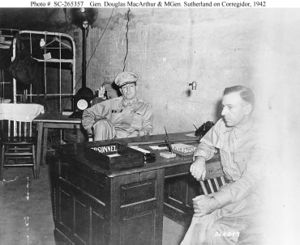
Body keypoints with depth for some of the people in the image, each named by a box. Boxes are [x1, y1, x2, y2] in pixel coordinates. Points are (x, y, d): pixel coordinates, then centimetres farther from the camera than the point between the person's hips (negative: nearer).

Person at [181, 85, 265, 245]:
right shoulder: (223, 125, 0)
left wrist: (214, 202, -37)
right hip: (231, 189, 5)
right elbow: (207, 143, 18)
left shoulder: (259, 136, -22)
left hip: (255, 195, -4)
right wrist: (200, 159, -6)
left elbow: (250, 181, -28)